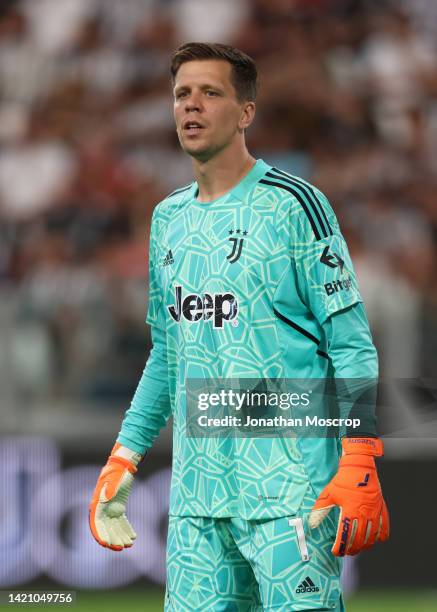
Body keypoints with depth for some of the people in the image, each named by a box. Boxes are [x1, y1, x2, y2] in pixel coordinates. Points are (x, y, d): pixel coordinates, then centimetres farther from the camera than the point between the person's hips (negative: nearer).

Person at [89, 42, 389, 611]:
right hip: (197, 497, 6)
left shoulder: (294, 205, -4)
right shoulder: (168, 219, 16)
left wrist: (359, 468, -16)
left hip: (290, 492, -6)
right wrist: (123, 459, 17)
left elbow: (352, 346, -7)